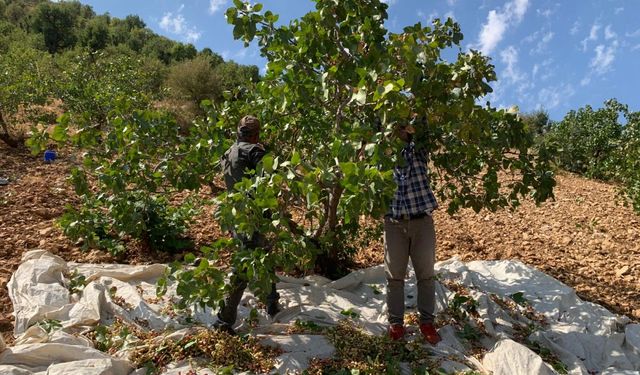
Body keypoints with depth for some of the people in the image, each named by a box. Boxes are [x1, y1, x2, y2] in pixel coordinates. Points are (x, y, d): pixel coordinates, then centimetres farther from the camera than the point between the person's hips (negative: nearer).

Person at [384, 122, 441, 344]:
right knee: (394, 275, 7)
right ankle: (396, 323, 20)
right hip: (394, 222, 1)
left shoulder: (418, 148, 5)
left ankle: (427, 322, 23)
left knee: (426, 274, 8)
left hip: (422, 220, 0)